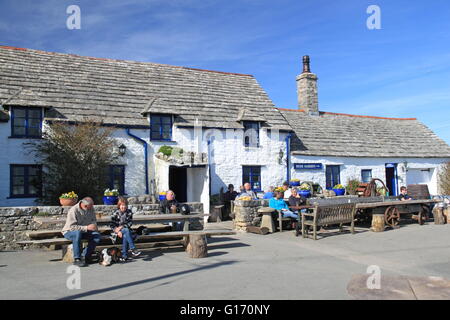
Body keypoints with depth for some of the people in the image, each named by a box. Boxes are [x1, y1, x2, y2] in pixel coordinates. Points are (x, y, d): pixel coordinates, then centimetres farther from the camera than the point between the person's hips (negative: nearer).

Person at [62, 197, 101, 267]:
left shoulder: (91, 209, -2)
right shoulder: (73, 210, -22)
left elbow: (94, 220, 12)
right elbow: (71, 227, -27)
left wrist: (94, 226, -8)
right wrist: (86, 228, -32)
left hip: (84, 231, 6)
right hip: (69, 232, -5)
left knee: (97, 236, -19)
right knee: (77, 233, -39)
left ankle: (84, 256, -14)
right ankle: (77, 259, -32)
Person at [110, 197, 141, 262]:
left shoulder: (129, 212, 2)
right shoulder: (115, 213, -4)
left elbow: (130, 223, -2)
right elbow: (112, 225, -5)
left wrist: (122, 227, -17)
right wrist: (118, 231, -22)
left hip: (126, 229, 2)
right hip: (117, 231, -2)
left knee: (125, 236, -33)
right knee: (127, 230, -35)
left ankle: (124, 256, -28)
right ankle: (132, 249, -40)